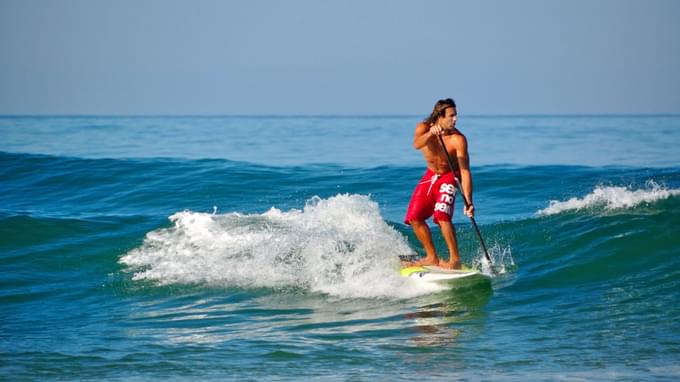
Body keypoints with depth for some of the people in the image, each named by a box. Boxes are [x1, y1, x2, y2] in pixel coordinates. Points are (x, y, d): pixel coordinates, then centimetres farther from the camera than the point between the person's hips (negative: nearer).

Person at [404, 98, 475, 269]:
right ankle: (432, 258, 18)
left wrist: (468, 201, -37)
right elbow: (417, 144, -40)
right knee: (414, 218, 3)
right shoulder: (423, 128, -17)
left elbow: (465, 171, -29)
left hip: (450, 177, -5)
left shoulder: (458, 139, -27)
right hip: (431, 175, 5)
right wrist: (430, 134, -61)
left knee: (441, 215, -26)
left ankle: (455, 259, -17)